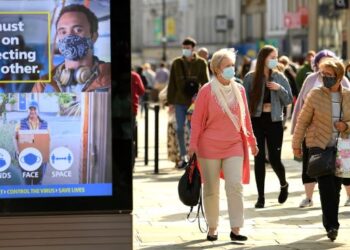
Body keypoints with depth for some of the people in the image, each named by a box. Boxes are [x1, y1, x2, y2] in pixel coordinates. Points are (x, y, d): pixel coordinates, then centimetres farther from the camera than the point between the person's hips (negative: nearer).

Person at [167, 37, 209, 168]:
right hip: (180, 101, 2)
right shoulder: (177, 63, 5)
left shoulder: (201, 63, 0)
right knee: (179, 129, 1)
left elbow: (205, 82, 0)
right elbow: (172, 83, 6)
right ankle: (183, 156, 12)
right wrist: (170, 101, 3)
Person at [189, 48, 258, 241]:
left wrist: (251, 141, 19)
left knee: (235, 186, -9)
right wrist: (193, 143, -10)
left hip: (234, 146, 3)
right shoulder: (207, 91, -6)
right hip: (210, 146, -2)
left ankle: (235, 229, -5)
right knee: (211, 189, 6)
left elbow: (245, 117, 15)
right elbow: (197, 119, -4)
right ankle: (212, 228, 19)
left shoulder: (239, 90, 6)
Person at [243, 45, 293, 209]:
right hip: (256, 121, 0)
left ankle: (284, 184, 30)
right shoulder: (250, 78, -2)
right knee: (259, 159, 1)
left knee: (274, 159, -1)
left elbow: (289, 100, 4)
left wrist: (280, 89, -14)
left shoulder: (279, 78, 2)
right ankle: (261, 197, 9)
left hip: (274, 122, 0)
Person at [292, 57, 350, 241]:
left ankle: (329, 222, 23)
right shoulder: (315, 95, -6)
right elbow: (303, 121, 0)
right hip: (318, 145, -3)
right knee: (327, 185, -14)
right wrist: (296, 144, 2)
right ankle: (332, 225, -9)